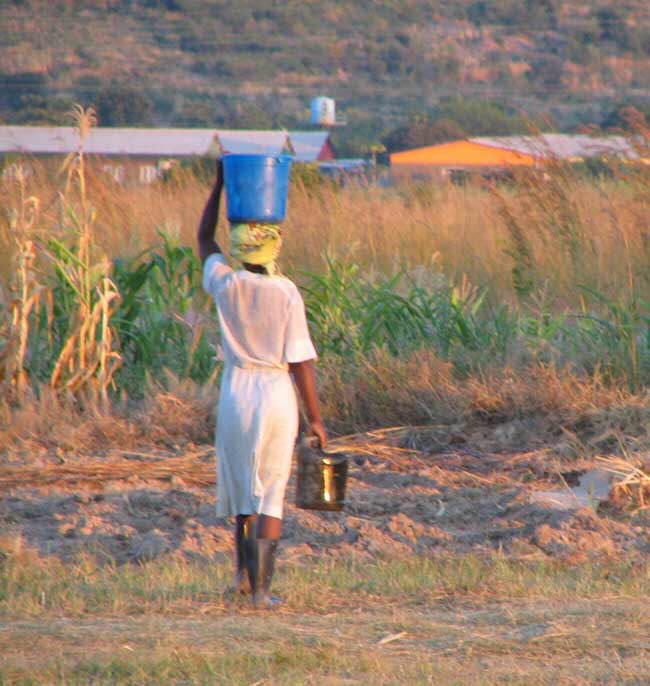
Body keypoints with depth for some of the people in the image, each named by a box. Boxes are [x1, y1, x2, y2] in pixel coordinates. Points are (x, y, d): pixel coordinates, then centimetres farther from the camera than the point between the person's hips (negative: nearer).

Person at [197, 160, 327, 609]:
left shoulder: (225, 284, -4)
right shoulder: (286, 294, -11)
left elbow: (205, 238, 17)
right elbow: (300, 361, -10)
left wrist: (220, 184, 18)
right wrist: (315, 418, -3)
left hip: (235, 392, 2)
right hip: (277, 394, -2)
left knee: (241, 485, 20)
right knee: (272, 495, 3)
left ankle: (244, 571, 22)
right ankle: (262, 587, -1)